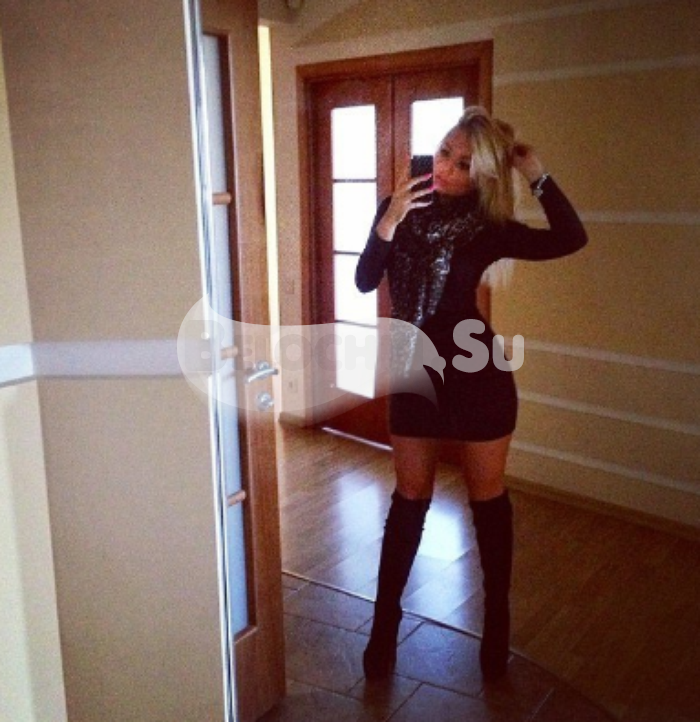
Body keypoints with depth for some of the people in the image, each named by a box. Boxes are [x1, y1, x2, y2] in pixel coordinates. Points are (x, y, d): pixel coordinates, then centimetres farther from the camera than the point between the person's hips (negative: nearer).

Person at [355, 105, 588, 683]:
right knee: (410, 498, 11)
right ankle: (386, 620, 26)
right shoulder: (401, 207, 0)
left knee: (488, 497, 11)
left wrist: (536, 173, -17)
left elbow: (571, 240, -18)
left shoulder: (488, 227, -6)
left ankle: (497, 616, 31)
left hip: (477, 376, -1)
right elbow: (365, 281, -9)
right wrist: (389, 224, -22)